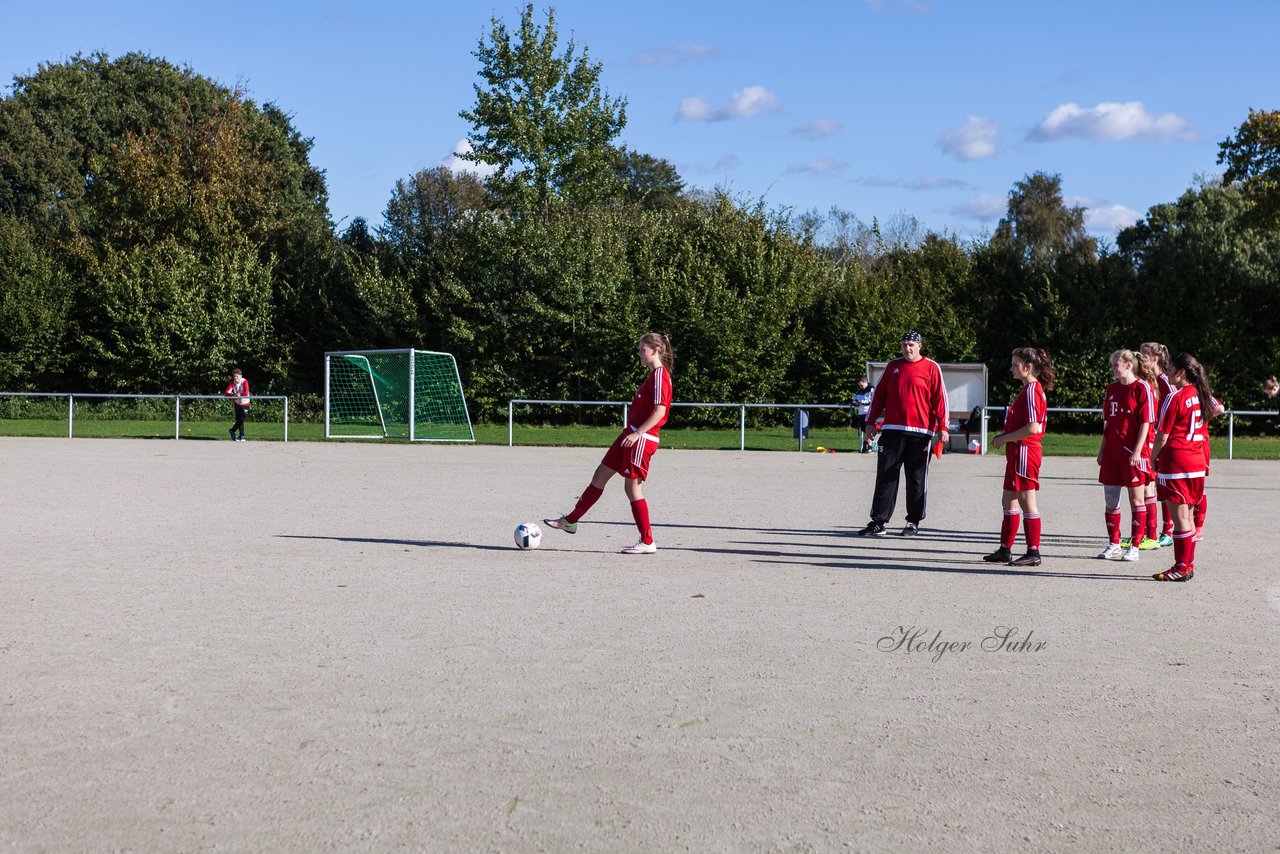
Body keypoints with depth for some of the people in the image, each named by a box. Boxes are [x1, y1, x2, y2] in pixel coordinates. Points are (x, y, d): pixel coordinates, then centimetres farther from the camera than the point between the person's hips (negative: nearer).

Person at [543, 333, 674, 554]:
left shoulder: (660, 375, -14)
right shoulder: (653, 375, 16)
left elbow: (659, 411, -21)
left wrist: (637, 433, -23)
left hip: (641, 439, -10)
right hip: (632, 435, 10)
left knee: (632, 487, -5)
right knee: (600, 476, 15)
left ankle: (647, 542, 3)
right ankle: (570, 521, 24)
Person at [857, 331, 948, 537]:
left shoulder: (931, 368, 1)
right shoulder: (893, 366, 12)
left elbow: (940, 397, -2)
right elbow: (879, 395, 15)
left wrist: (942, 427, -8)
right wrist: (871, 422, 11)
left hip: (920, 433, -3)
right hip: (892, 430, 3)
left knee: (916, 479, 4)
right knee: (885, 476, 2)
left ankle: (913, 522, 13)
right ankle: (878, 521, 5)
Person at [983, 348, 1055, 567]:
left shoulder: (1032, 390, -16)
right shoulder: (1027, 389, 15)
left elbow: (1032, 428, -23)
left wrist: (1004, 439, -15)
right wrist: (1005, 436, 10)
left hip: (1025, 451, -10)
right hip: (1016, 452, 10)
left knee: (1026, 501, -4)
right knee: (1008, 500, 14)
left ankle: (1033, 553, 2)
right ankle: (1005, 549, 21)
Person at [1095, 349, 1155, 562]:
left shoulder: (1142, 388, -7)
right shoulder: (1112, 388, 12)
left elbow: (1146, 423, -10)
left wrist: (1137, 451, -16)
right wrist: (1102, 450, 13)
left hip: (1132, 452, -7)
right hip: (1112, 450, 7)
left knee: (1136, 499, 2)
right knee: (1110, 498, 7)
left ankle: (1134, 547, 7)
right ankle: (1113, 545, 17)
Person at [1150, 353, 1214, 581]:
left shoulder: (1174, 398, -14)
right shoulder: (1202, 395, 8)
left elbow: (1162, 435, -13)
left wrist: (1153, 458, 0)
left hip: (1175, 462, -8)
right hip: (1197, 462, 8)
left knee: (1179, 515, -4)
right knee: (1188, 515, 14)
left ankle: (1182, 567, -2)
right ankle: (1189, 563, 19)